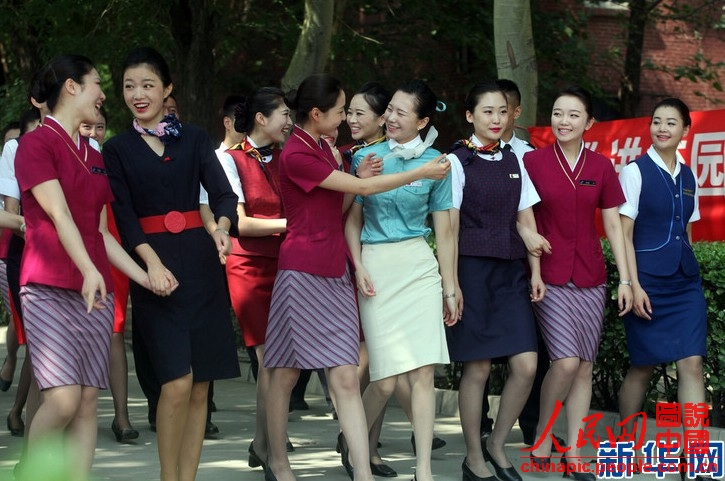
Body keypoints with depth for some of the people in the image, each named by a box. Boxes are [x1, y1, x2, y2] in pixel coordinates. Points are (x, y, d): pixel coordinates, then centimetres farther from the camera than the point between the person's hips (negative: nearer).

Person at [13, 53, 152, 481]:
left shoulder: (95, 157, 20)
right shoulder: (37, 144, -2)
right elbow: (58, 214, -14)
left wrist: (144, 277, 13)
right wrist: (89, 270, -26)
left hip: (96, 292, 7)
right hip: (50, 289, -7)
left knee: (88, 401, -1)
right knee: (64, 398, -16)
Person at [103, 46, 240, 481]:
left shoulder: (194, 139, 10)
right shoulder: (118, 149, 7)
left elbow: (223, 192, 0)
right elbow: (124, 215, -3)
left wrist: (222, 225, -24)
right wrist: (152, 263, -19)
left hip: (200, 261, 2)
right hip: (153, 264, -2)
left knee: (200, 386, 2)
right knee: (177, 382, -13)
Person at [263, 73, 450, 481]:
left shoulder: (323, 148, 13)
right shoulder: (296, 155, -14)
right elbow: (361, 188, -14)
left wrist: (360, 176, -3)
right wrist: (422, 173, -9)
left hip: (335, 273, 7)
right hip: (303, 274, -7)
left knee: (346, 377, -2)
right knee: (286, 373, 6)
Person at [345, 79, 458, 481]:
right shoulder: (366, 157, 4)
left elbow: (444, 231, 6)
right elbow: (353, 219, 8)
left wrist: (449, 288, 5)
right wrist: (358, 267, -6)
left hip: (420, 267, 1)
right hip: (377, 267, -1)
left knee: (422, 373, -6)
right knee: (386, 379, -5)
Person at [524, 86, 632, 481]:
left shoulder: (601, 167, 5)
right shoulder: (532, 162, -3)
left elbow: (613, 226, 8)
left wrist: (625, 279, 4)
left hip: (590, 277, 3)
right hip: (548, 275, -3)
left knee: (584, 366, 4)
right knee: (567, 360, -16)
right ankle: (541, 434, 7)